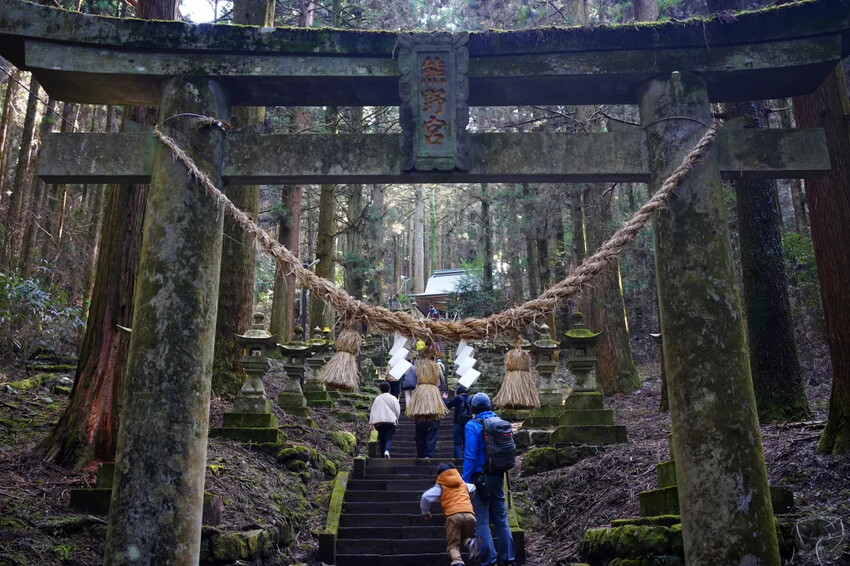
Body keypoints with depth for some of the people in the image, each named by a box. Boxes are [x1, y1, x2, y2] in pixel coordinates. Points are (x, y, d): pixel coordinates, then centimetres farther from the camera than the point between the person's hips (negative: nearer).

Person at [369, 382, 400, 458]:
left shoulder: (377, 399, 8)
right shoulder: (393, 398, 1)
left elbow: (373, 411, 8)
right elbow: (397, 411, 2)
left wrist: (372, 422, 11)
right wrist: (396, 419, 20)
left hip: (379, 421, 2)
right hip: (390, 421, -2)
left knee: (381, 438, 11)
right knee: (389, 438, -4)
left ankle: (382, 453, 10)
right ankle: (387, 450, -30)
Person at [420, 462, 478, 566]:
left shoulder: (440, 486, 17)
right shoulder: (463, 483, 28)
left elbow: (426, 497, 5)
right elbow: (474, 488, 46)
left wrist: (425, 512, 20)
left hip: (452, 515, -3)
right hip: (469, 514, 3)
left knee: (452, 545, 5)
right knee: (467, 537, 26)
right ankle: (470, 542, -12)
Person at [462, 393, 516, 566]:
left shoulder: (472, 425, -13)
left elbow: (470, 456, -17)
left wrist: (465, 481, -14)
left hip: (480, 478, -6)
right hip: (498, 477, 6)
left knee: (482, 522, 1)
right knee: (501, 519, 15)